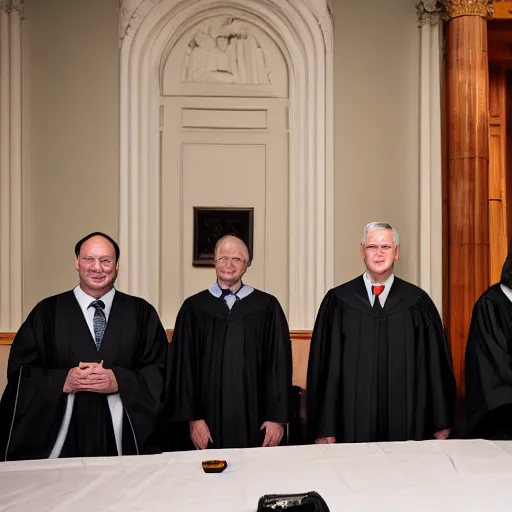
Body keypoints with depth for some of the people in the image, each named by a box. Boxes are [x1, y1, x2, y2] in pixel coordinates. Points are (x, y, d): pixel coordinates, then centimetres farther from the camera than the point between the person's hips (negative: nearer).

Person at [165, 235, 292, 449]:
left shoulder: (266, 306, 1)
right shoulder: (194, 307, 2)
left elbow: (279, 363, 0)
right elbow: (183, 365, 2)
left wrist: (277, 417, -4)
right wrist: (192, 418, -4)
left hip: (254, 416, 0)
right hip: (210, 415, 0)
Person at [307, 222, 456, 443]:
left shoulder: (418, 302, 2)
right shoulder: (338, 301, 0)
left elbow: (436, 364, 3)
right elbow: (325, 366, -1)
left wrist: (441, 425, 3)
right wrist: (324, 429, -3)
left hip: (407, 423, 1)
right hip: (353, 422, 0)